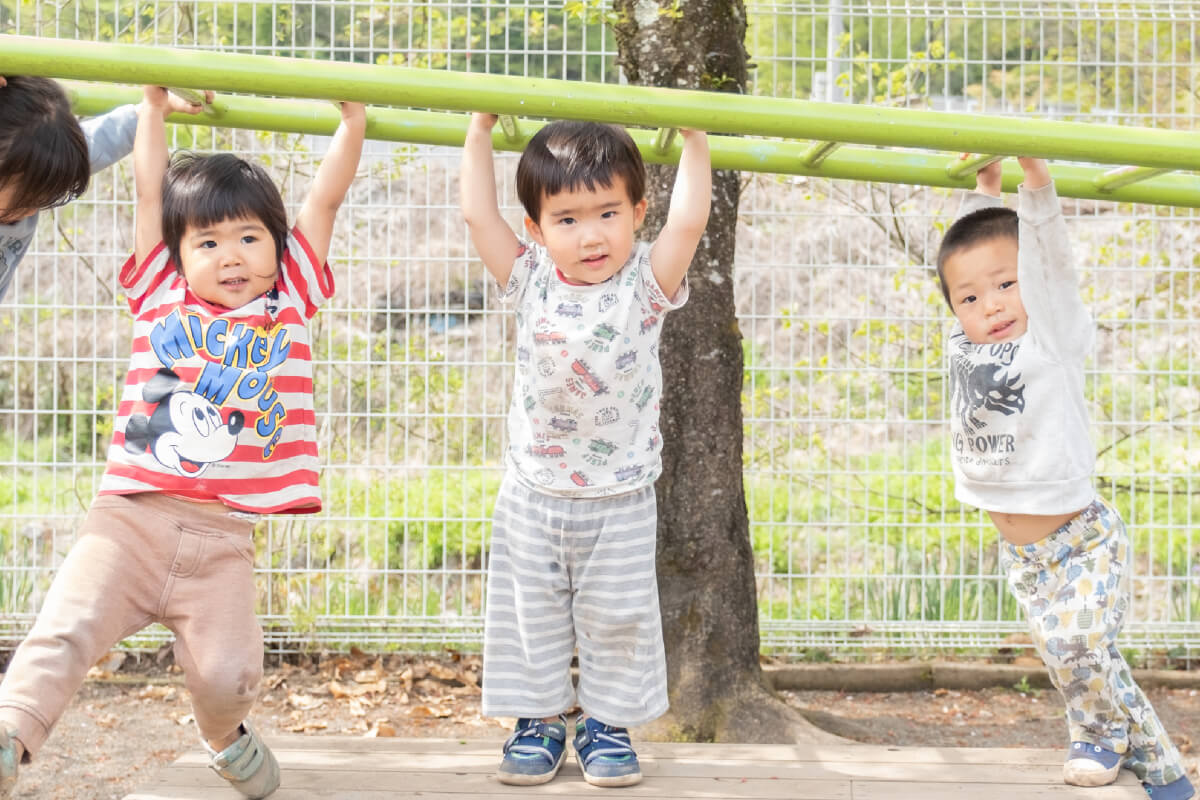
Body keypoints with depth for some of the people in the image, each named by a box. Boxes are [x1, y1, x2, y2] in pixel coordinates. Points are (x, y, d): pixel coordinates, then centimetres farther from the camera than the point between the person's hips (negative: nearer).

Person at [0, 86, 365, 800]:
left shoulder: (290, 300, 11)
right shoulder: (162, 294, 10)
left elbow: (325, 199, 15)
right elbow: (151, 188, 13)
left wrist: (354, 118, 20)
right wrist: (154, 107, 21)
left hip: (223, 539, 0)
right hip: (130, 520, 0)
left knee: (227, 670, -6)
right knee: (65, 632, -15)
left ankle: (226, 737, 25)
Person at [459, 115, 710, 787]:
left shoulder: (645, 285, -10)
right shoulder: (531, 283, -5)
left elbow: (688, 223, -20)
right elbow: (478, 214, -6)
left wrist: (694, 140, -13)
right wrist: (481, 130, -1)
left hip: (621, 499, -2)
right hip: (534, 496, 2)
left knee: (617, 618, 8)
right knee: (532, 614, 10)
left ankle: (608, 725, 24)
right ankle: (539, 722, 25)